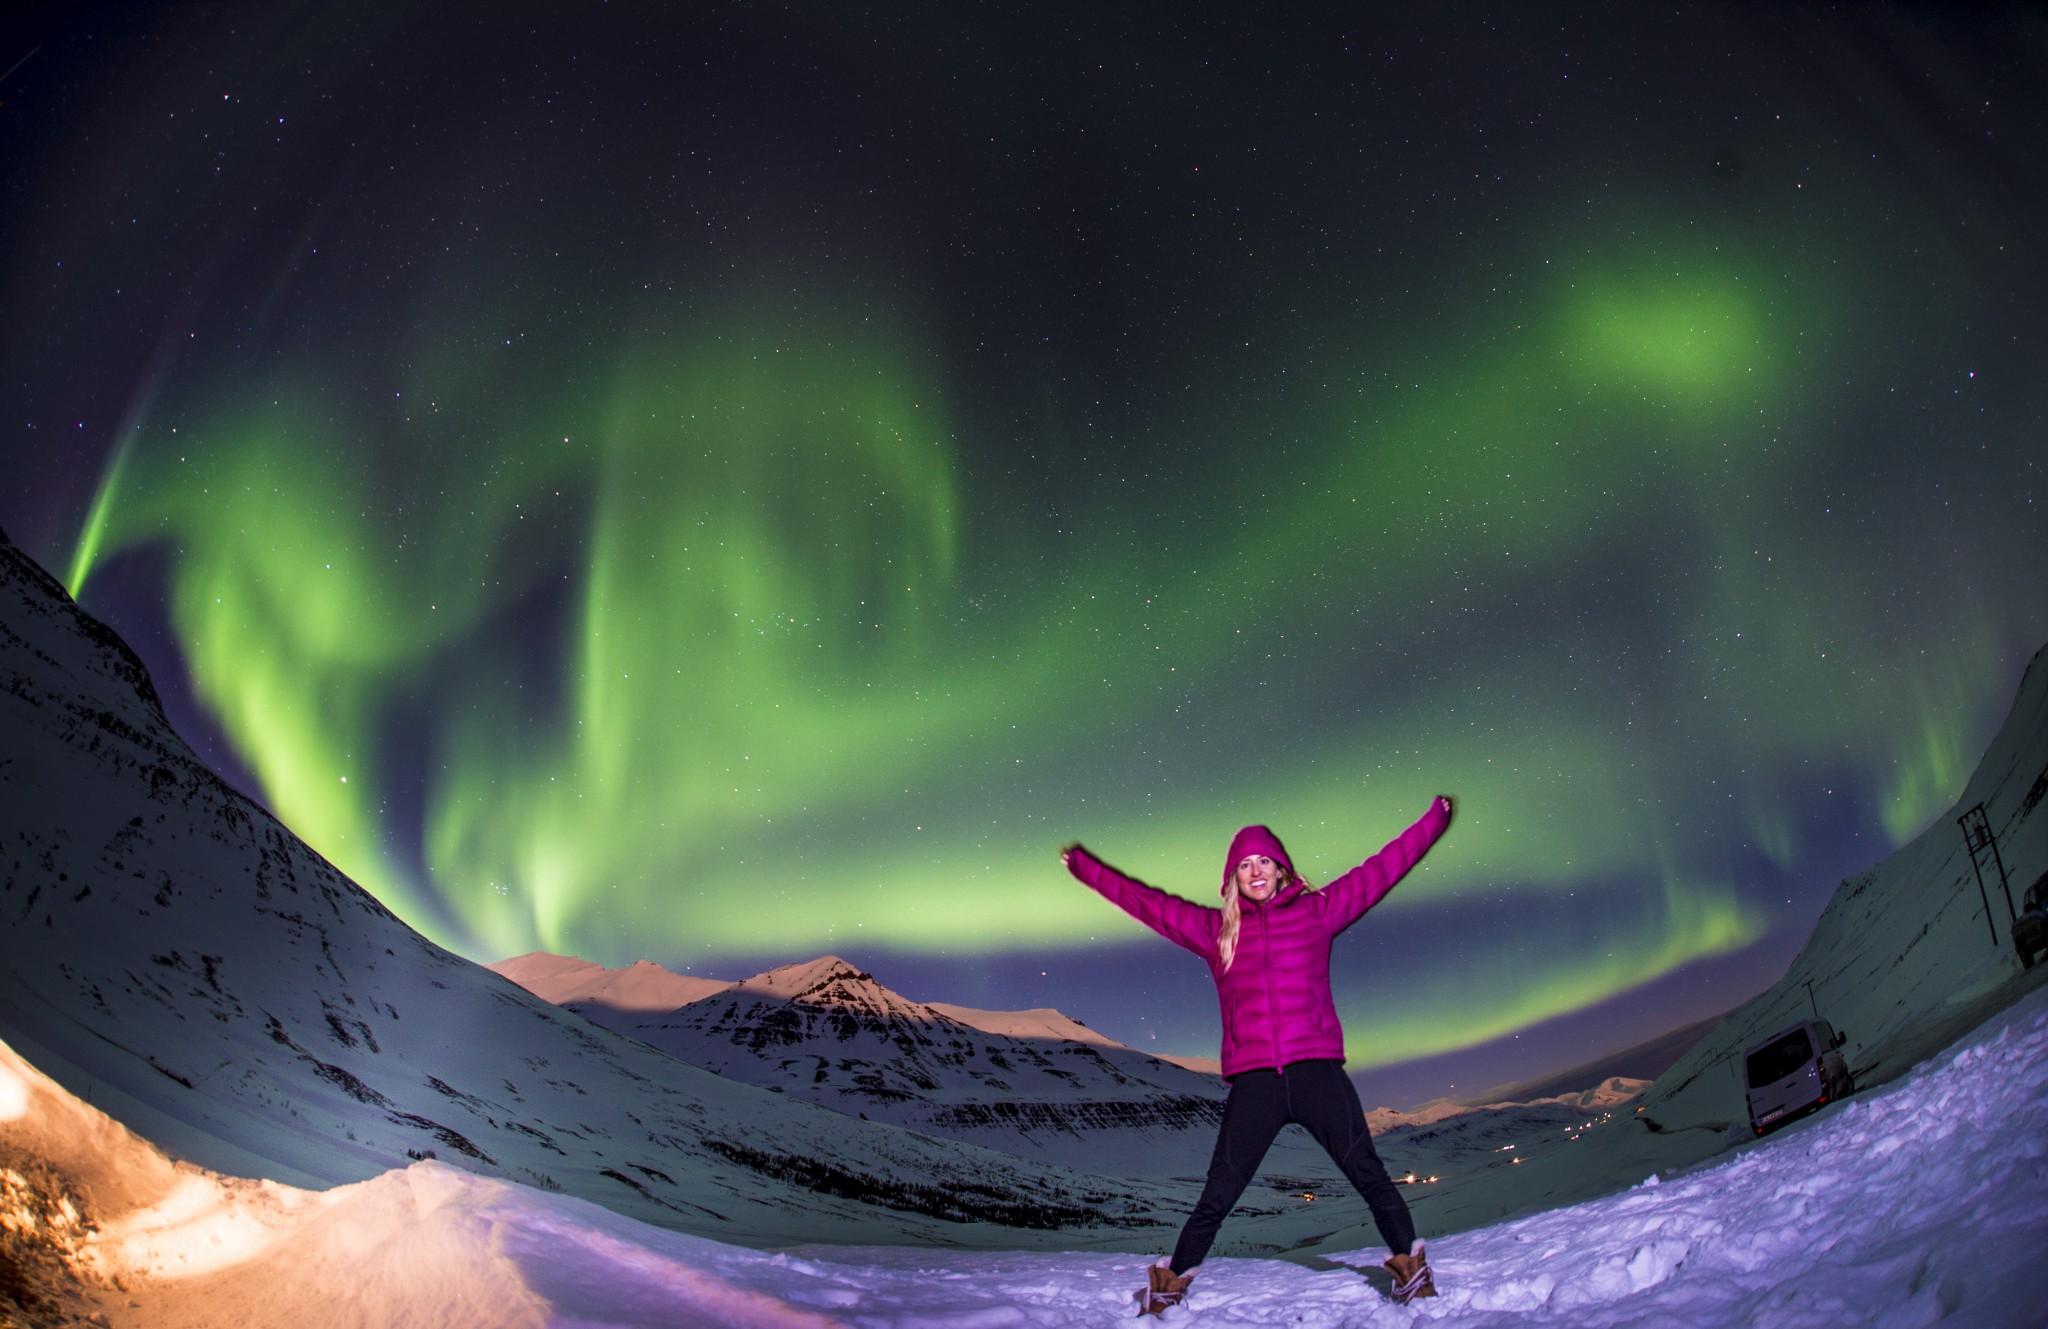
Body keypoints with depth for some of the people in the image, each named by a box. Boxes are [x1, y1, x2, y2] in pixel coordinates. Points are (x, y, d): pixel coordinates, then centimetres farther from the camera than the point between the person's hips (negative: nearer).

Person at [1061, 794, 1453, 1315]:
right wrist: (1086, 868, 25)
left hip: (1316, 1071, 0)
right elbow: (1147, 901, 21)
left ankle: (1411, 1269, 9)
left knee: (1370, 1177, -7)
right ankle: (1171, 1285, 17)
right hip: (1253, 1082, 1)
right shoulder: (1214, 929, 15)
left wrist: (1433, 821, 19)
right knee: (1216, 1198, 2)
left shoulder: (1316, 911, 13)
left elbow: (1379, 870, 17)